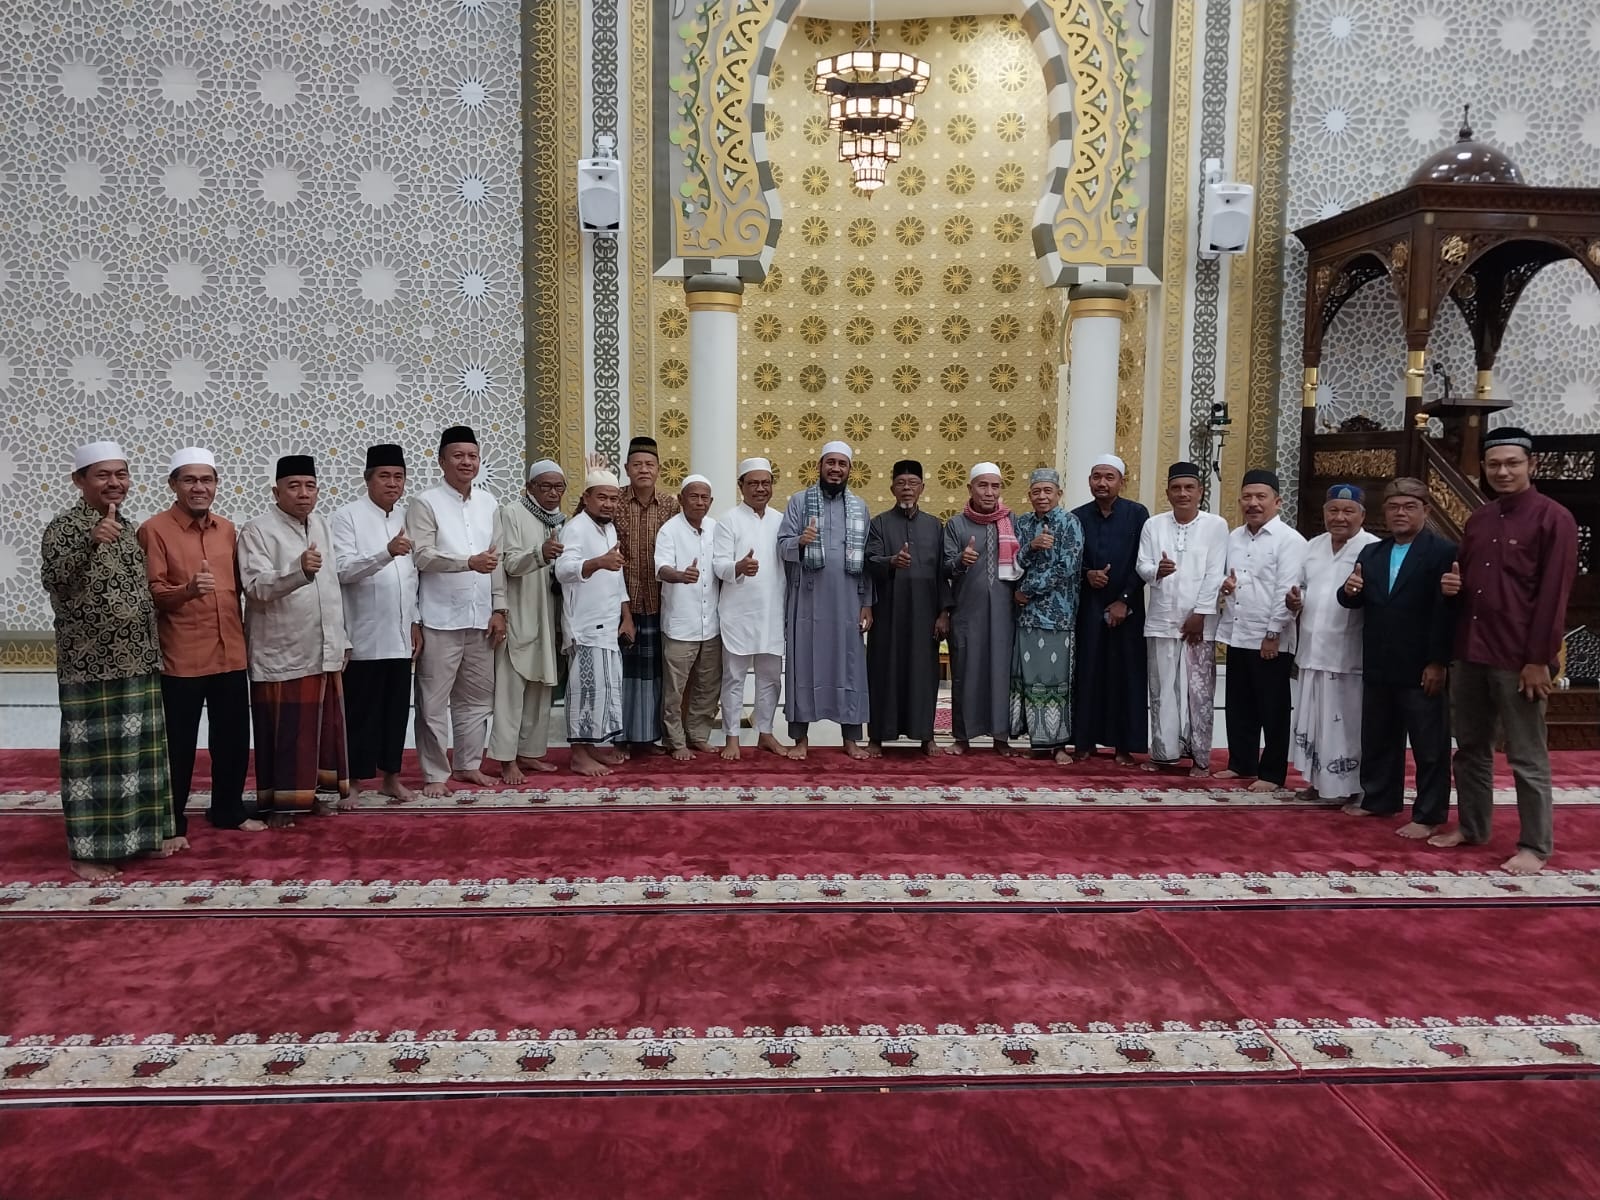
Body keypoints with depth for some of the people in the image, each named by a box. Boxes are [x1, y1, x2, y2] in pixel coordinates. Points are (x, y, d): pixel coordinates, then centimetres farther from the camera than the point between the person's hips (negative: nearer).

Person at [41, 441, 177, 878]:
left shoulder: (131, 528, 12)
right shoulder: (64, 526, -9)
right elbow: (53, 581, -26)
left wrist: (153, 649, 16)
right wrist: (89, 543, -40)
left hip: (137, 660, 7)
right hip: (90, 664, -7)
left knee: (136, 748, 13)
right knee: (93, 751, 0)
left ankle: (136, 835, 25)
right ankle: (88, 851, 10)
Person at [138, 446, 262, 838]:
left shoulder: (227, 529, 10)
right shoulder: (154, 530, -6)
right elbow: (151, 592, -12)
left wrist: (243, 636, 12)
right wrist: (188, 590, -28)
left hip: (231, 655, 5)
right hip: (181, 658, -5)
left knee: (234, 738, 13)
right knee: (179, 744, 3)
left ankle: (228, 809, 28)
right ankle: (172, 822, 16)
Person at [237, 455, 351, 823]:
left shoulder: (322, 526, 13)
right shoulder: (257, 530, -9)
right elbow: (256, 587, -21)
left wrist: (342, 638, 16)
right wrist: (299, 570, -36)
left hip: (324, 650, 6)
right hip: (282, 653, -6)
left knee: (323, 727, 11)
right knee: (284, 731, 0)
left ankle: (310, 791, 23)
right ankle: (278, 801, 10)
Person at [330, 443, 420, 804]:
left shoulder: (407, 517, 11)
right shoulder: (347, 516, -6)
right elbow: (344, 570, -17)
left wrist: (416, 622, 11)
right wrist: (387, 552, -30)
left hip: (400, 633, 5)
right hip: (364, 635, -5)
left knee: (397, 709, 11)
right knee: (360, 711, 3)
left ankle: (391, 776, 22)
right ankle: (353, 779, 13)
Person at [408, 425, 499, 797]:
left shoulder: (488, 503, 11)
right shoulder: (425, 503, -5)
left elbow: (497, 560, 12)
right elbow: (422, 556, -14)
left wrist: (498, 611, 7)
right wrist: (469, 562, -27)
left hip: (479, 618, 5)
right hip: (441, 619, -5)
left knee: (477, 697, 13)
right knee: (434, 701, 1)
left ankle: (468, 764, 26)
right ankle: (435, 773, 12)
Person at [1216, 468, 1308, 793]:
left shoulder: (1290, 540, -10)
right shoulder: (1234, 538, 12)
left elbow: (1287, 592, -14)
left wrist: (1273, 634, -17)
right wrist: (1223, 585, 0)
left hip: (1270, 640, -6)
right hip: (1237, 636, 7)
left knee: (1272, 711, 3)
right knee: (1238, 707, 14)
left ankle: (1273, 774, 12)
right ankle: (1241, 763, 26)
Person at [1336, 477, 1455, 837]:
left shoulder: (1444, 552, -7)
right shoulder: (1371, 553, 12)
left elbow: (1447, 611, -13)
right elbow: (1355, 602, 13)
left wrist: (1438, 662, -17)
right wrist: (1348, 590, -11)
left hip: (1422, 669, -6)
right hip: (1378, 667, 6)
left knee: (1429, 746, 4)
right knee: (1377, 739, 16)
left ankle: (1428, 815, 12)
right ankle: (1379, 799, 30)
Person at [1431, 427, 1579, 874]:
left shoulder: (1554, 518, -8)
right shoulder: (1477, 521, 12)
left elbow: (1554, 595, -12)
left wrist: (1538, 659, -16)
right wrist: (1451, 585, 0)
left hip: (1518, 659, -7)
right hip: (1469, 653, 7)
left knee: (1527, 758, 2)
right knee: (1470, 748, 15)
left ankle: (1535, 846, 12)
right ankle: (1471, 827, 28)